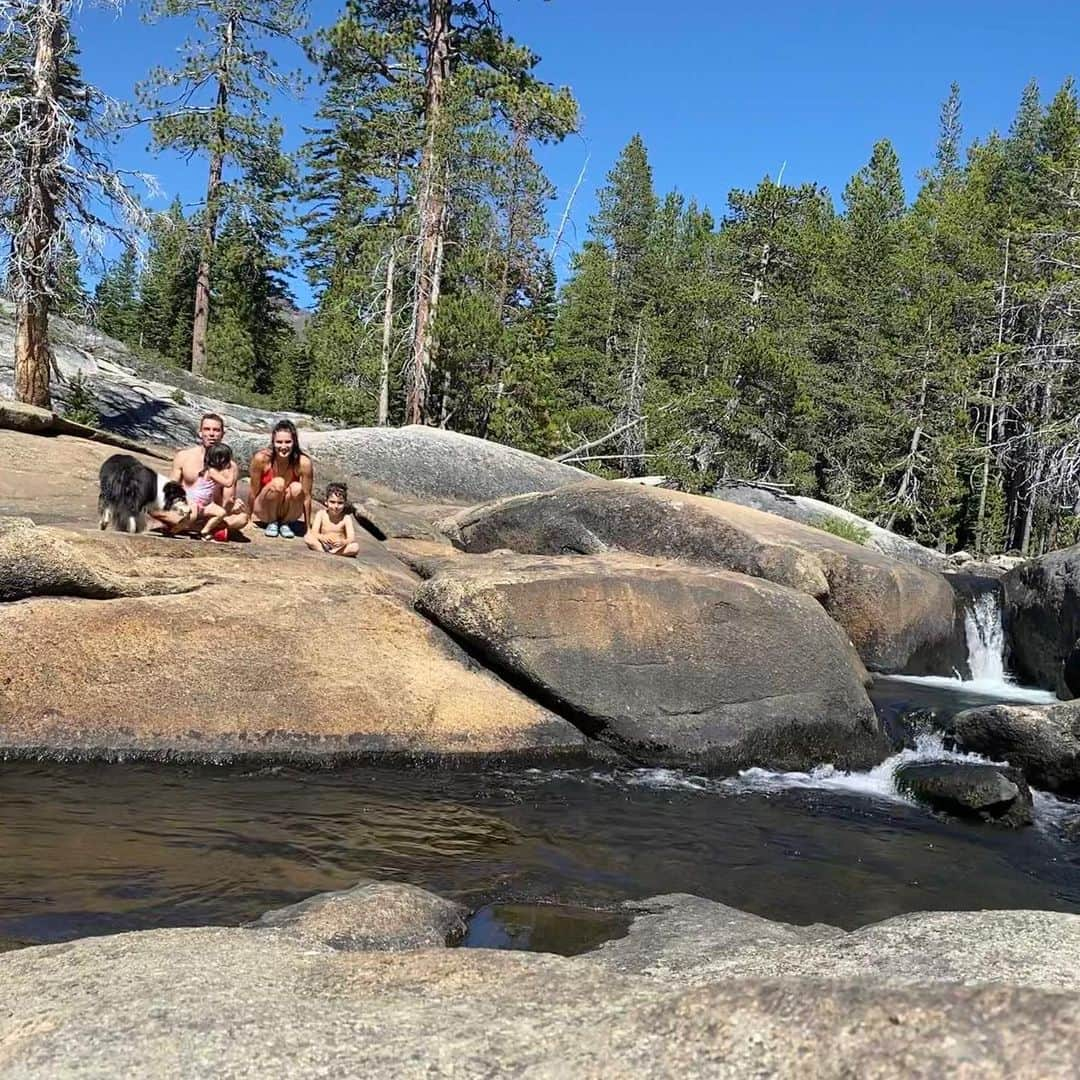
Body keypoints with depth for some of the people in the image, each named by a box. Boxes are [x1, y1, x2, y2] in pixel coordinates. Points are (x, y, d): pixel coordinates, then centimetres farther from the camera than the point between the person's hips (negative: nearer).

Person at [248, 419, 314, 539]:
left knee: (297, 488, -29)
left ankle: (285, 523, -4)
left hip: (288, 511, 1)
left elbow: (306, 497, -14)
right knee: (278, 483, -30)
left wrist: (308, 528, -8)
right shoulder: (261, 458, -22)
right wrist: (248, 518, 1)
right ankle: (272, 523, -7)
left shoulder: (304, 463, -21)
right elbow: (253, 491, -10)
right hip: (264, 512, -1)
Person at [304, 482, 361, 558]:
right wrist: (322, 537, -36)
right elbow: (314, 532, -12)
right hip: (322, 545, 1)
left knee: (355, 547, -29)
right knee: (307, 537, -23)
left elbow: (352, 538, -16)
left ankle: (327, 553, -27)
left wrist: (343, 542, -40)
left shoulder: (346, 518, -6)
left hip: (339, 547, -1)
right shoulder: (321, 514, -2)